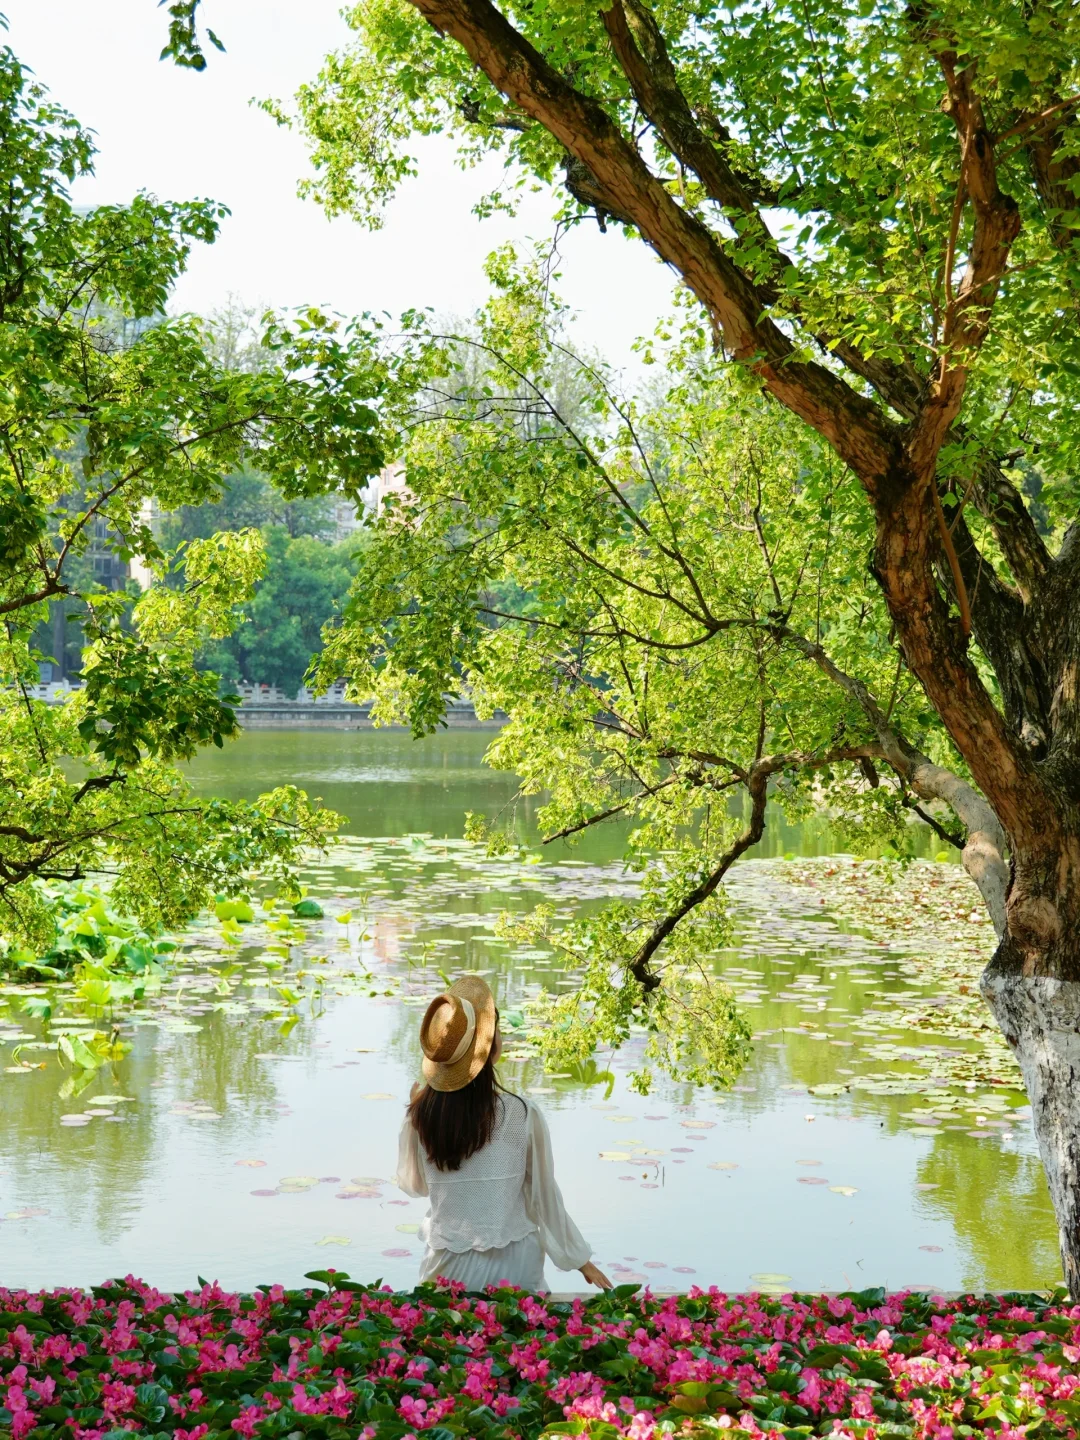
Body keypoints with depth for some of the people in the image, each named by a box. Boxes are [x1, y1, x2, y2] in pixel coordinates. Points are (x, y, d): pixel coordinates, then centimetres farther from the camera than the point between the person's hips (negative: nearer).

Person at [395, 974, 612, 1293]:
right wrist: (581, 1260, 9)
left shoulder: (420, 1115, -6)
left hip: (448, 1267, 2)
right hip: (512, 1266, -2)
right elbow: (544, 1198, -5)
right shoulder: (523, 1115, -14)